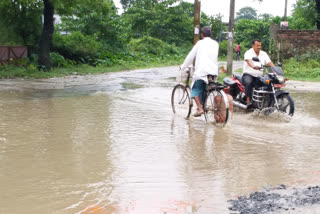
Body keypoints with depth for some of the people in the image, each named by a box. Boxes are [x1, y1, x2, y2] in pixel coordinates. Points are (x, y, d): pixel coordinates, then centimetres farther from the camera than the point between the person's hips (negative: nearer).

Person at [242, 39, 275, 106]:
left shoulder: (263, 54, 14)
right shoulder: (248, 53, -3)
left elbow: (269, 62, 3)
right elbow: (248, 61, -25)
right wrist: (253, 66, -47)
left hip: (259, 76, 5)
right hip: (248, 74, -5)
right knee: (248, 83, -37)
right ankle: (248, 101, -37)